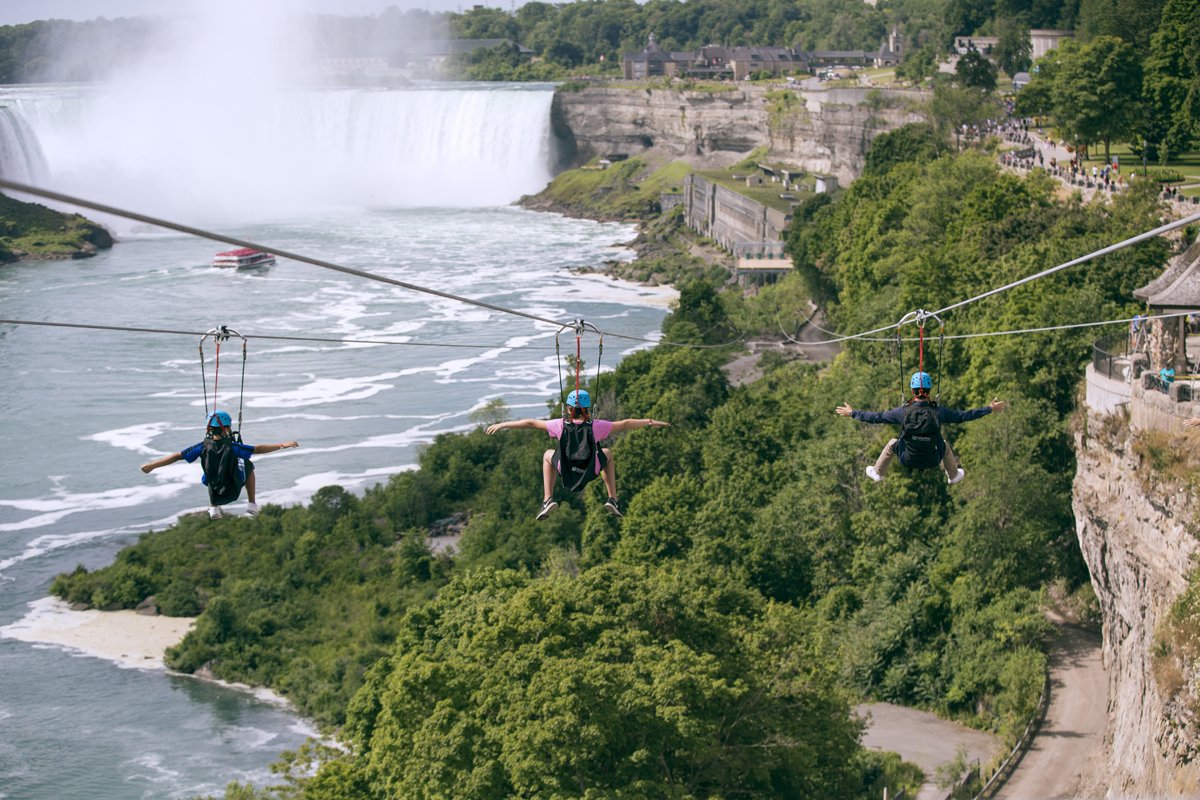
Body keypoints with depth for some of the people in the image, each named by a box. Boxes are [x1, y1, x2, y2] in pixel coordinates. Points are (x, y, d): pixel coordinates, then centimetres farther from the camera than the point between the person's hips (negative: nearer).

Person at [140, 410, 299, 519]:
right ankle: (252, 505, 28)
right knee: (248, 465, 26)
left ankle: (214, 508, 28)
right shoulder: (232, 447, -26)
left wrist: (152, 465, -6)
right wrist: (282, 445, -16)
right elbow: (257, 449, -23)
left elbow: (176, 456, -15)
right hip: (233, 491, -2)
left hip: (214, 493, 2)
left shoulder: (203, 447, -19)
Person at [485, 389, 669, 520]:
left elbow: (531, 423, -5)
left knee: (548, 455, 32)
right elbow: (624, 424, -4)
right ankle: (612, 500, 22)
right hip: (590, 473, 0)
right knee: (607, 453, 31)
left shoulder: (560, 425, -13)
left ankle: (547, 500, 16)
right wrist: (650, 422, 8)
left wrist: (502, 425, 5)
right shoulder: (596, 426, -14)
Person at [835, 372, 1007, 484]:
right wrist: (989, 409, 7)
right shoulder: (939, 412, -16)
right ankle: (954, 475, 52)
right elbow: (964, 416, -6)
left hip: (908, 460, 0)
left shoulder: (903, 412, -17)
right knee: (944, 444, 32)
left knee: (892, 443, 29)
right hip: (933, 460, 1)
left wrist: (852, 413, 5)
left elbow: (876, 417, -9)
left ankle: (877, 473, 46)